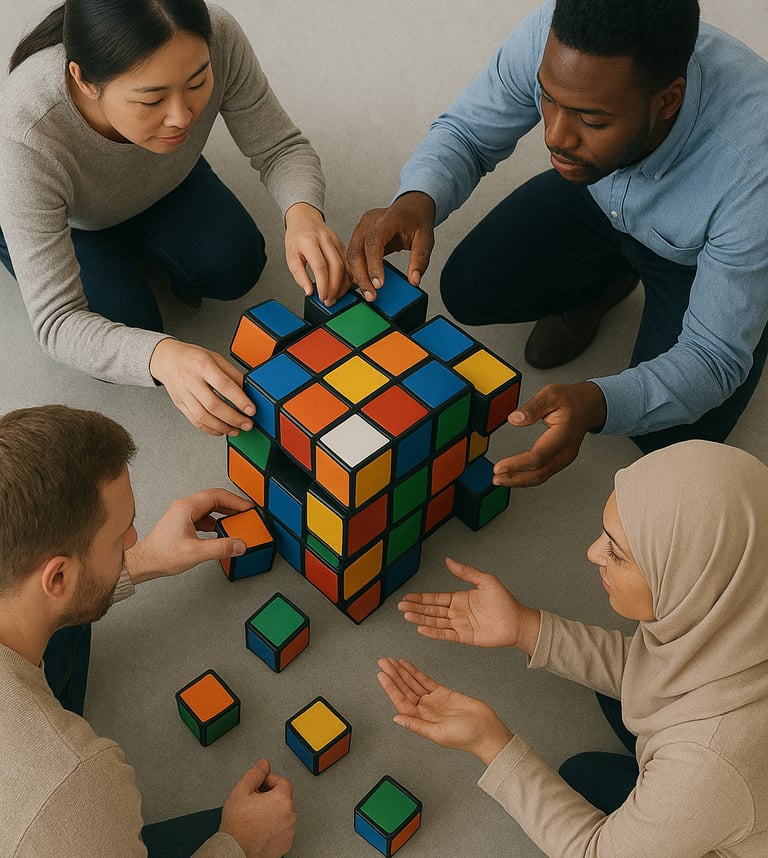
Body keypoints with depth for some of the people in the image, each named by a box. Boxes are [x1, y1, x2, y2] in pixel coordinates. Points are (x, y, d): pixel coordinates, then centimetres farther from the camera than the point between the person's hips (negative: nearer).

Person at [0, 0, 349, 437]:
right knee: (126, 325, -19)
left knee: (234, 269, -17)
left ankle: (130, 245, 14)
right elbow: (57, 321, -41)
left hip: (159, 187, 3)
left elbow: (281, 146, -21)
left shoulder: (218, 40, -38)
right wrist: (162, 357, -61)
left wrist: (303, 212, -46)